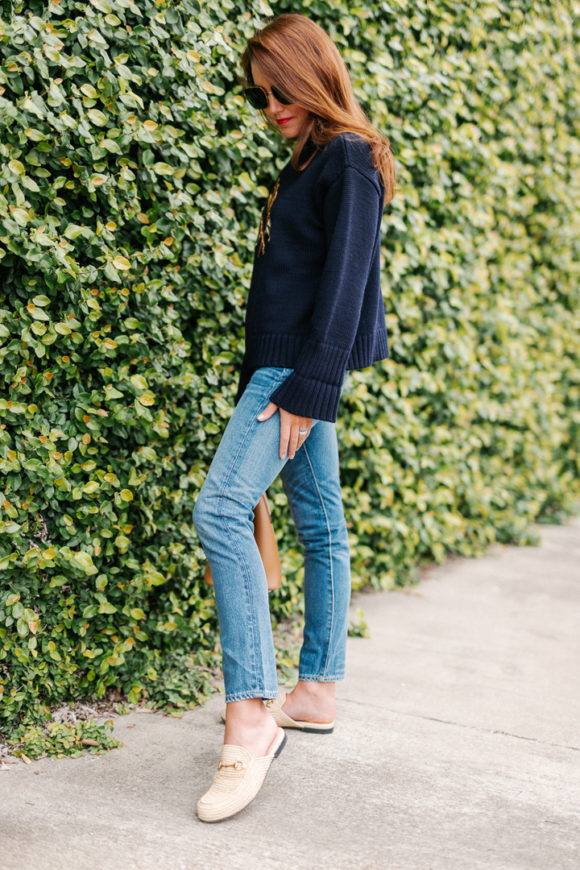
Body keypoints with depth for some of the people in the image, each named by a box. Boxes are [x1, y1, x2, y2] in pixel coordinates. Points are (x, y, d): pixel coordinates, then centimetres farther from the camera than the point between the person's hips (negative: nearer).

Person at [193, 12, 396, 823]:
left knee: (222, 508, -20)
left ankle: (253, 716, -21)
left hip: (305, 367, -10)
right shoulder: (308, 163, 19)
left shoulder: (350, 160, -9)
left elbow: (344, 282, -17)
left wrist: (306, 390, -22)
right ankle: (317, 692, 21)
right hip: (282, 365, 10)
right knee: (319, 523, 12)